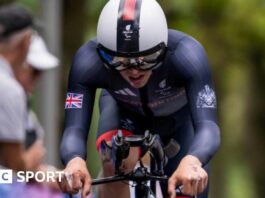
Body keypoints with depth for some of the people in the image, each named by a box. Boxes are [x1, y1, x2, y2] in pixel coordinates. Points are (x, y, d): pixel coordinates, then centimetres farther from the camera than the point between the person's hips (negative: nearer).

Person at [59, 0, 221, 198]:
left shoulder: (186, 54, -40)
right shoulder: (88, 61, -37)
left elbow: (207, 125, -49)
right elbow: (74, 129, -42)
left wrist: (191, 162, -71)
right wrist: (75, 161, -65)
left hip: (180, 118, 0)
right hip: (124, 112, 0)